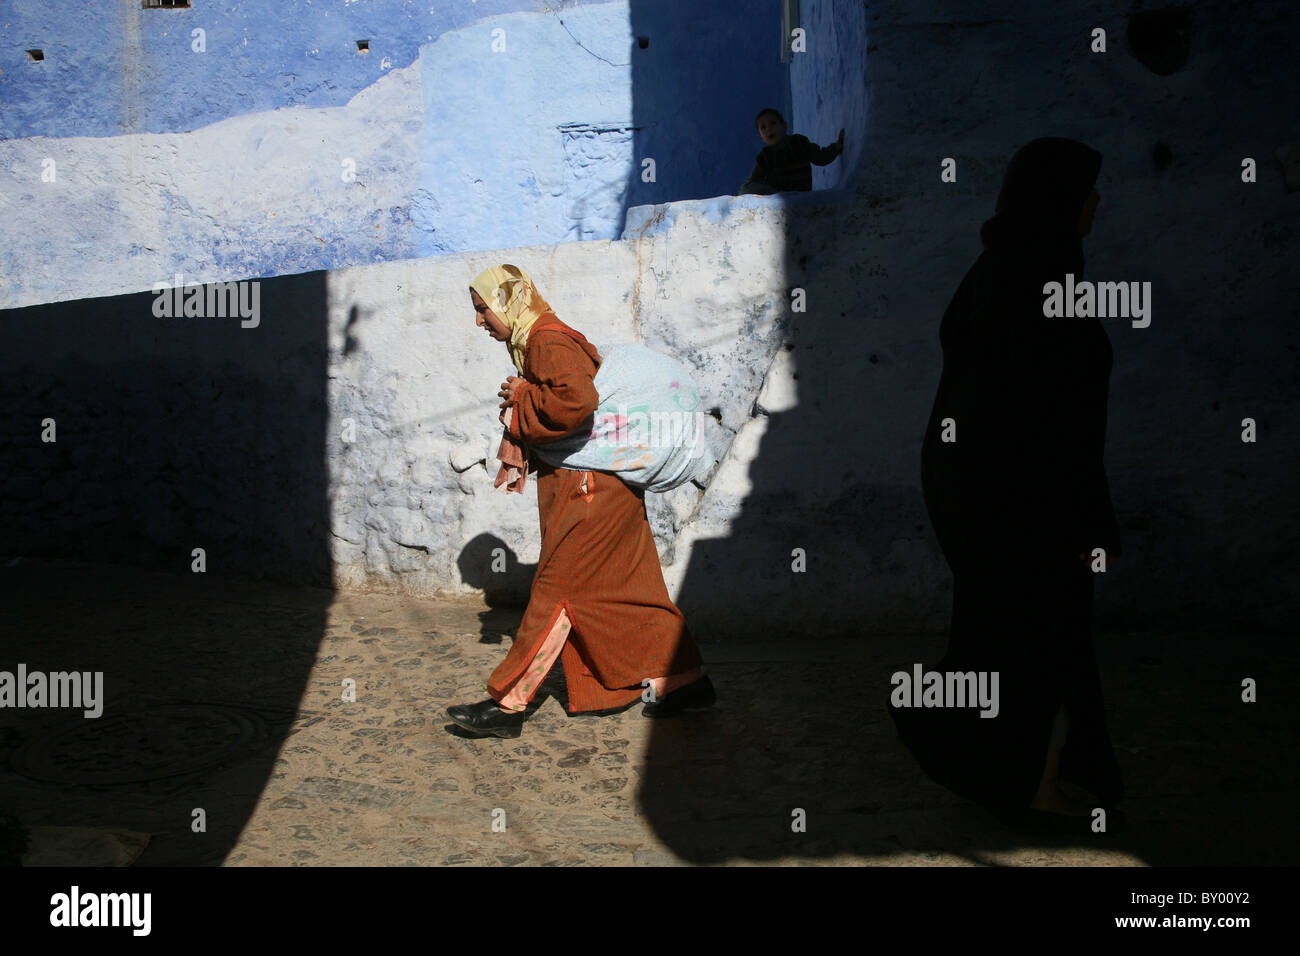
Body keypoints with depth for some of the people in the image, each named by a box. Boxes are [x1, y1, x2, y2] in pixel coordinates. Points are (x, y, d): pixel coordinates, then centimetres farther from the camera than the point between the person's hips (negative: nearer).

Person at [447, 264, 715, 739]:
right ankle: (682, 681, 20)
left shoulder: (549, 343, -16)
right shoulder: (536, 341, 17)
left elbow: (576, 401, -34)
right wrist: (521, 458, 7)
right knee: (626, 586, 13)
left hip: (591, 488, -10)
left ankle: (509, 703, -1)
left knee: (557, 589, -6)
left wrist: (521, 397, -17)